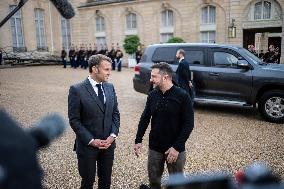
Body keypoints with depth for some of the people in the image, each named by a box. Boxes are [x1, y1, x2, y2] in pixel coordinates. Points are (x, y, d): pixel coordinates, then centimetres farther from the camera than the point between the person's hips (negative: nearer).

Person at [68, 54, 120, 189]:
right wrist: (91, 141, -15)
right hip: (87, 145, -4)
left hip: (108, 144, 4)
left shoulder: (110, 87, 3)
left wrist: (113, 135, -7)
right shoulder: (77, 90, -13)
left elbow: (115, 114, 7)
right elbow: (74, 120, -12)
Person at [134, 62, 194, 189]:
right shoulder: (152, 95, 0)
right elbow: (145, 118, 8)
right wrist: (138, 140, 1)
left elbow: (188, 124, -13)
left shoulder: (182, 96, -13)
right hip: (154, 148, 4)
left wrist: (177, 147, -17)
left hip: (175, 149, -3)